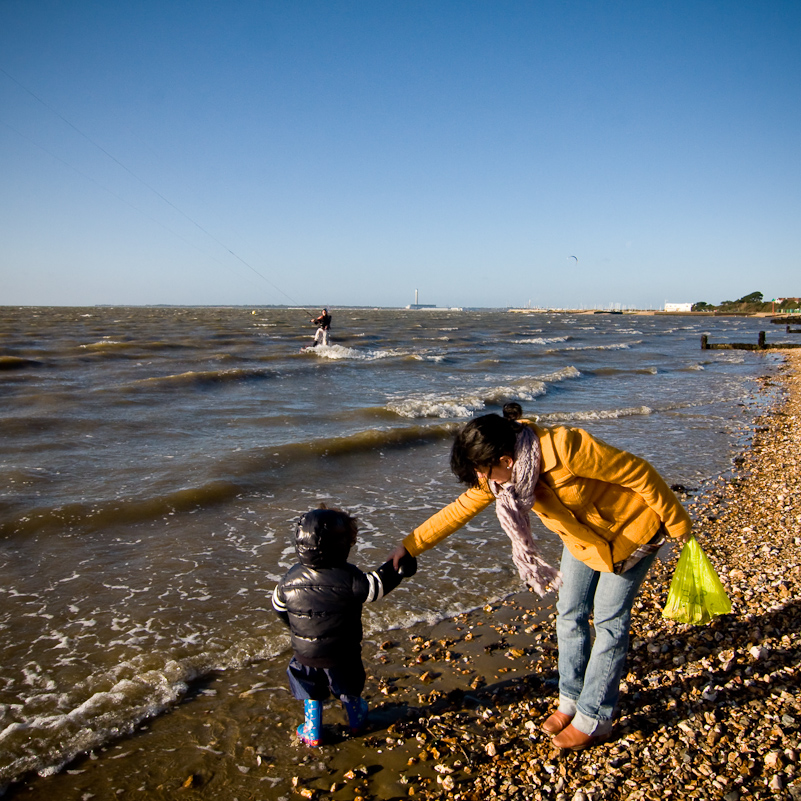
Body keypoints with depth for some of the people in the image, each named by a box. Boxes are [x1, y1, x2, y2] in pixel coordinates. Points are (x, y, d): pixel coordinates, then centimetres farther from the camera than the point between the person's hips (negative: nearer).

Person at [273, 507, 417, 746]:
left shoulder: (290, 579, -13)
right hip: (342, 654, -1)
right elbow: (376, 586, -18)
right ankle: (356, 720, 48)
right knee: (349, 689, 26)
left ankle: (312, 732, 36)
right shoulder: (348, 578, -28)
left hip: (305, 654, 2)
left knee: (311, 691, 26)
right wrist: (398, 566, -2)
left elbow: (279, 607, 2)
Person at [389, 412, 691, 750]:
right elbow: (460, 509, -5)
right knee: (570, 613, 8)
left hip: (629, 528, -6)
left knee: (609, 621, -2)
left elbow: (637, 472, -29)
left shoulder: (565, 448, -39)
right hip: (583, 535, 7)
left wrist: (678, 522, -18)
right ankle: (572, 700, 25)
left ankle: (593, 719, 10)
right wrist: (410, 545, -6)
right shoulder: (499, 474, -16)